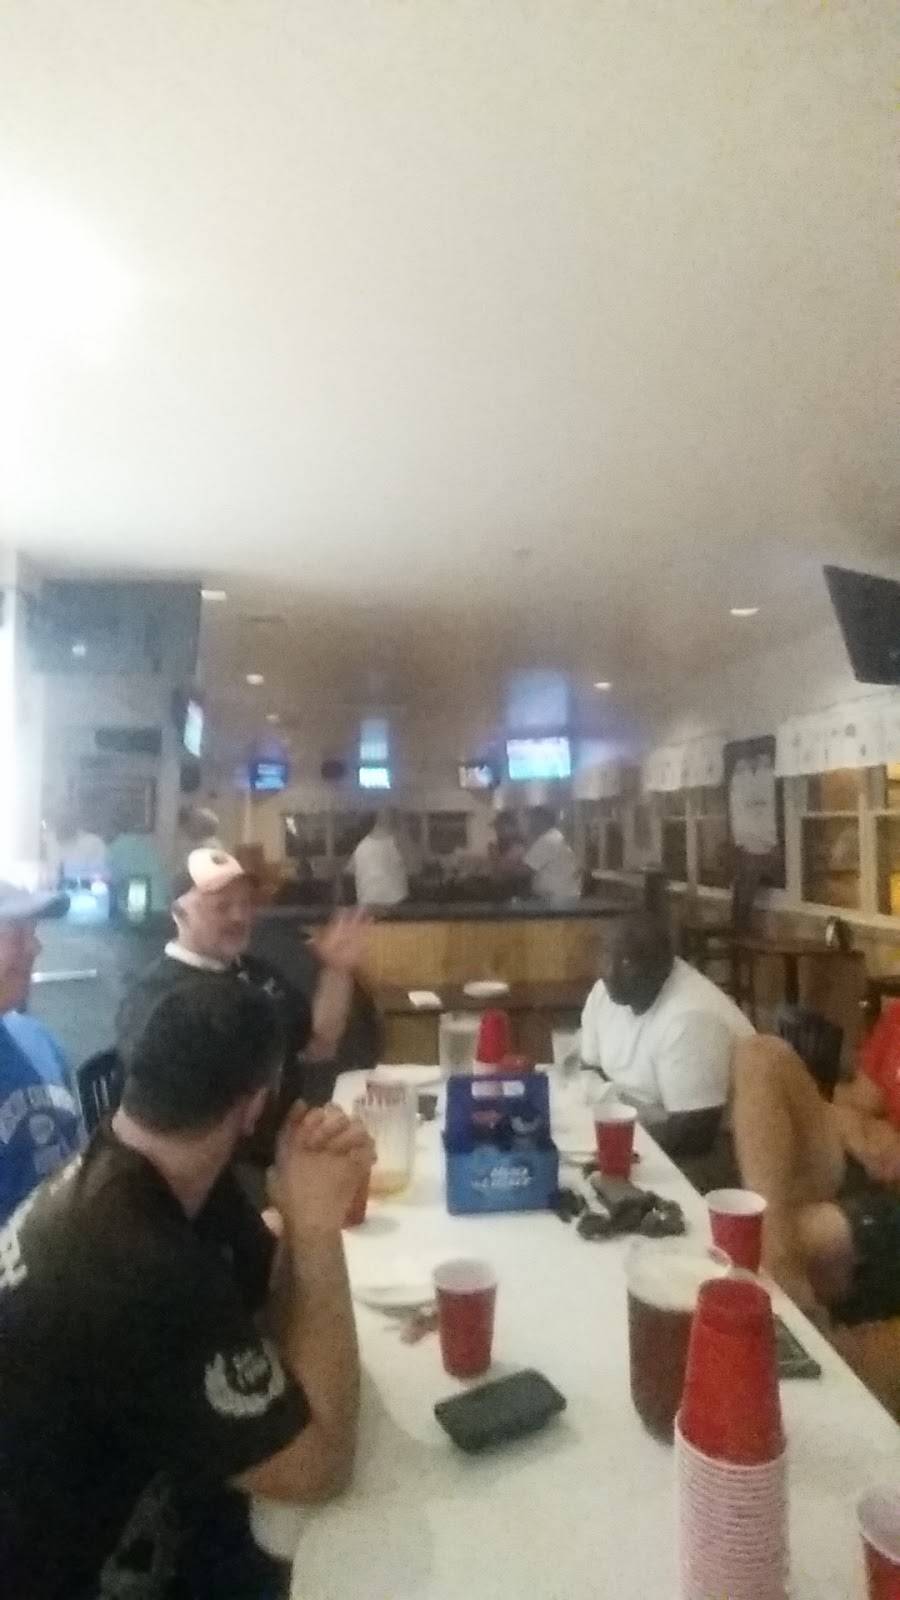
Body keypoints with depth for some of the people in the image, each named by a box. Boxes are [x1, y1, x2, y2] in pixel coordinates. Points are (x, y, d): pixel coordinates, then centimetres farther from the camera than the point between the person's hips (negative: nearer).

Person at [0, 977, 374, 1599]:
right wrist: (318, 1225, -31)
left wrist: (311, 1218, -22)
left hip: (129, 1498, 7)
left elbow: (276, 1319, -2)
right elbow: (318, 1468, -26)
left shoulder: (164, 1172, -8)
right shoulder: (138, 1272, -37)